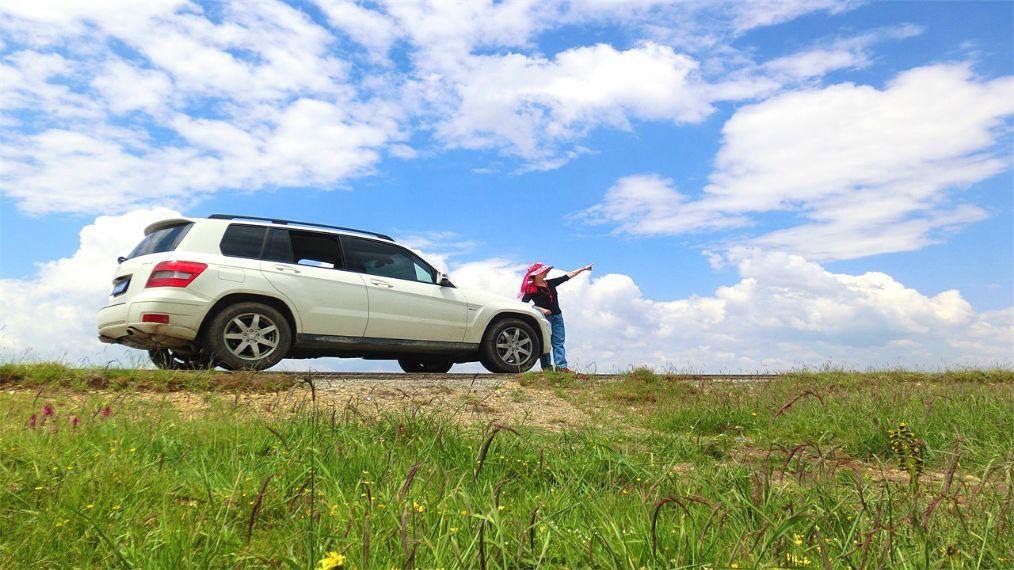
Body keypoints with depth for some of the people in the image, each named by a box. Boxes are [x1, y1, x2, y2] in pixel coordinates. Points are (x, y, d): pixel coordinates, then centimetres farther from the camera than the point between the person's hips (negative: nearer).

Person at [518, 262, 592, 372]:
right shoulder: (531, 289, -8)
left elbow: (567, 276, 13)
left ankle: (561, 366, -3)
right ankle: (546, 366, -1)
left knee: (559, 342, 0)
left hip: (557, 316, 6)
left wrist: (583, 269, 13)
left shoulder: (550, 283, 8)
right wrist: (540, 309, -20)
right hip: (544, 317, -6)